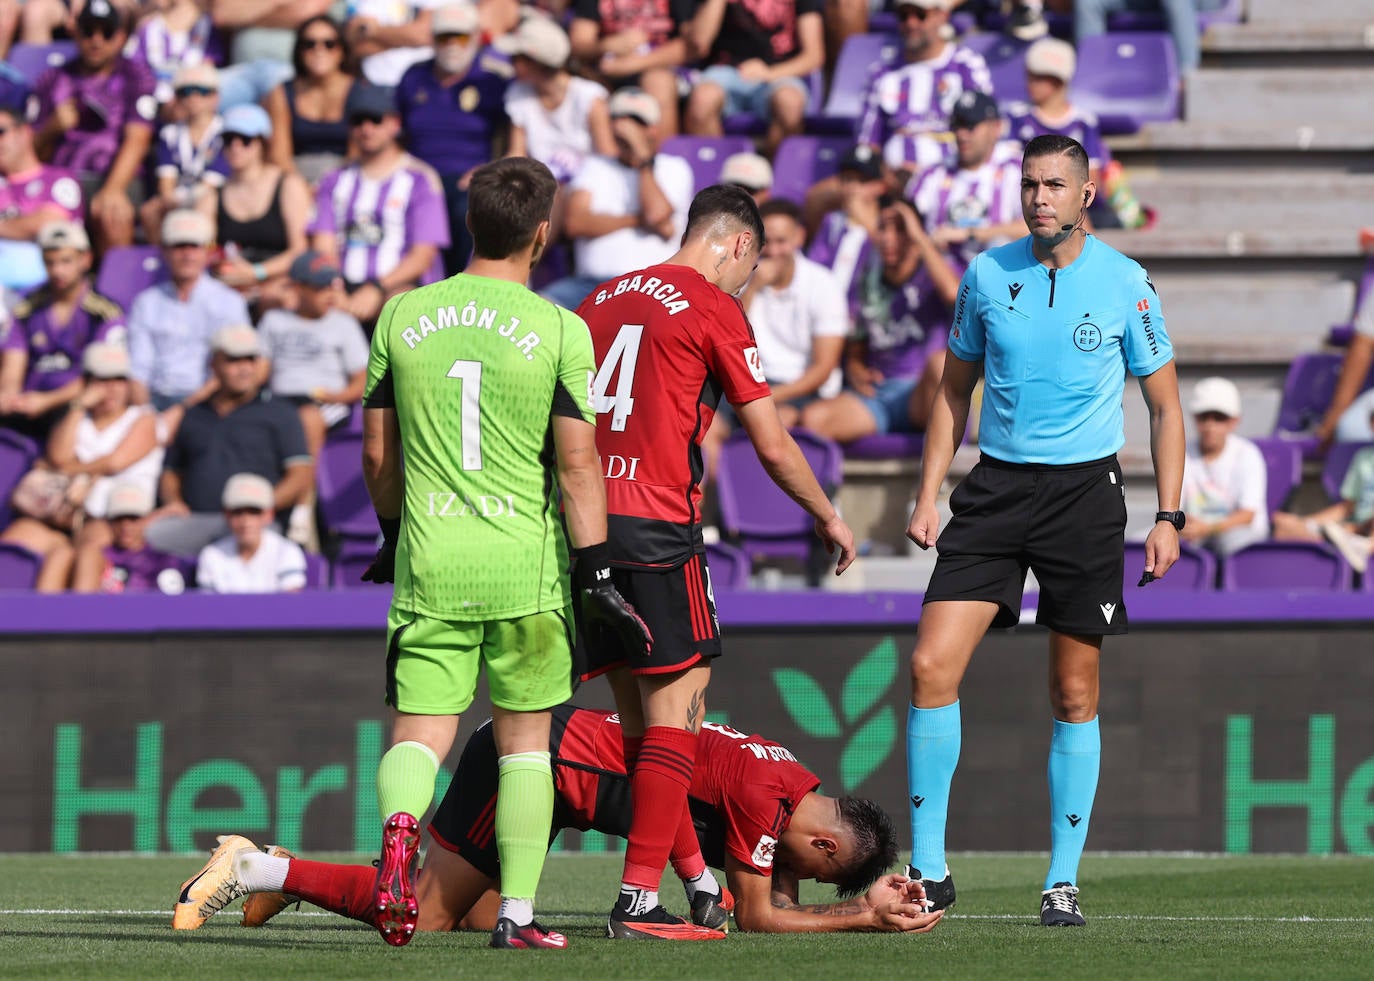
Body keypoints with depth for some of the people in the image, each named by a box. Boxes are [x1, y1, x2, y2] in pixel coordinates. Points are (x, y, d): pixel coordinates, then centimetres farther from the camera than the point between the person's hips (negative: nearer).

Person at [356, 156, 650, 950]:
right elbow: (576, 461, -8)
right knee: (525, 741, 10)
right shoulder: (560, 331, -6)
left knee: (419, 733, 4)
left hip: (428, 563, 2)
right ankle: (518, 913, 9)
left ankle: (400, 823, -28)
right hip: (527, 568, -1)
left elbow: (378, 451, 9)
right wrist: (597, 574, -3)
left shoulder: (403, 317, 3)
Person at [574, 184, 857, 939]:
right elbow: (772, 446, -1)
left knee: (635, 708, 12)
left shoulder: (604, 299, 17)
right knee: (678, 703, -5)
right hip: (655, 523, -7)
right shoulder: (716, 310, -3)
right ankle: (640, 899, -13)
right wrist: (828, 517, 14)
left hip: (581, 518, 7)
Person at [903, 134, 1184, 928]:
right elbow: (956, 390, 14)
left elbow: (1165, 406, 5)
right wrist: (929, 495, 7)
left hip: (1085, 490, -2)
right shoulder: (987, 275, 4)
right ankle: (929, 869, -4)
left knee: (1075, 696, 2)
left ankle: (1064, 881, 11)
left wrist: (1169, 517, -2)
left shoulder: (1125, 283, -2)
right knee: (932, 666, -11)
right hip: (996, 487, 2)